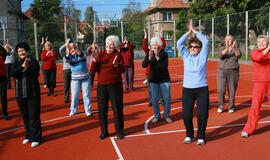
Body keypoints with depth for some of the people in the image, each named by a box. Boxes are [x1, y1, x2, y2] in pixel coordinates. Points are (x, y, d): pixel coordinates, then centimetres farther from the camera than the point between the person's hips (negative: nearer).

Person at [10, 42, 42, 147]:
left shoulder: (33, 61, -4)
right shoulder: (16, 62, 7)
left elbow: (35, 75, -12)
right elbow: (12, 73, -10)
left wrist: (28, 67, -25)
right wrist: (22, 66, -22)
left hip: (33, 94, -4)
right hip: (20, 94, 4)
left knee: (34, 116, -2)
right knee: (25, 116, 13)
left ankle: (35, 138, 7)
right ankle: (28, 136, 28)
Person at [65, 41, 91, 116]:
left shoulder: (82, 53, -2)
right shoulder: (70, 56, 0)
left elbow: (83, 55, -27)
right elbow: (67, 59, -23)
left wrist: (76, 49, -46)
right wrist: (68, 51, -42)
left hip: (85, 78, -1)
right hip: (75, 79, 1)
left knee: (86, 95, 5)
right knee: (74, 95, 4)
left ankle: (88, 110, 17)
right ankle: (73, 110, 20)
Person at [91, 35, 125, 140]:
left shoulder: (118, 55, -1)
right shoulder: (101, 54, 7)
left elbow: (122, 70, -9)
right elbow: (94, 69, 1)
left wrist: (116, 65, -27)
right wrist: (95, 61, -18)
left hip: (115, 85, -3)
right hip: (101, 85, 3)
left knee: (117, 108, 2)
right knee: (102, 109, 7)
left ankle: (119, 131, 16)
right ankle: (104, 132, 20)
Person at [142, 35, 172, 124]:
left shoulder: (164, 54, -5)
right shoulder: (149, 54, 1)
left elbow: (164, 66, -16)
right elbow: (144, 65, -12)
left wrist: (158, 58, -26)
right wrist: (149, 58, -28)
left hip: (164, 79, -1)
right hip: (153, 80, 1)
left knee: (167, 98, 2)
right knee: (154, 99, 2)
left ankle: (166, 115, 20)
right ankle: (157, 116, 18)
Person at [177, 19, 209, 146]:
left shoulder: (202, 56, 3)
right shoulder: (186, 56, 8)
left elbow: (206, 42, -7)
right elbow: (179, 43, -1)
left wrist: (194, 31, -2)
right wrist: (189, 31, -3)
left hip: (202, 89, -1)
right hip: (187, 89, 2)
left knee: (202, 115, -3)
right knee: (186, 115, 0)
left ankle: (200, 136, 18)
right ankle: (189, 135, 23)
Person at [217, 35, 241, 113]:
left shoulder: (236, 49, 4)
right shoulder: (222, 49, 5)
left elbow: (238, 55, -19)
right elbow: (220, 55, -17)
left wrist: (233, 48, -38)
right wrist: (227, 48, -35)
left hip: (233, 72, 0)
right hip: (222, 72, 0)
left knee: (232, 91, 3)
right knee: (220, 90, -7)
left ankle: (231, 107, 20)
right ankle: (221, 107, 10)